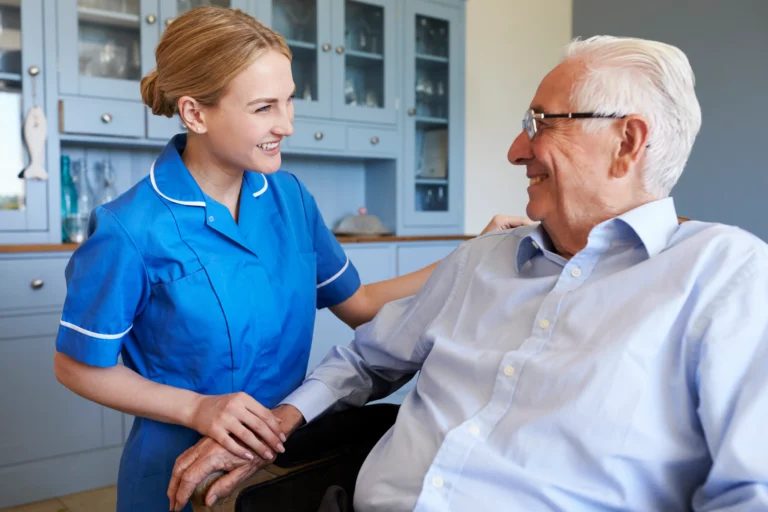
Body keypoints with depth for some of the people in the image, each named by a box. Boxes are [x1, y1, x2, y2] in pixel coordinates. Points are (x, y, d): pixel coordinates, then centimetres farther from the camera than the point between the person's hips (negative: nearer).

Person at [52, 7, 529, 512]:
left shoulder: (290, 196, -7)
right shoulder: (132, 231, -21)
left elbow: (357, 305, -1)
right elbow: (79, 366, -9)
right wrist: (196, 408, -20)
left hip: (285, 454, 5)